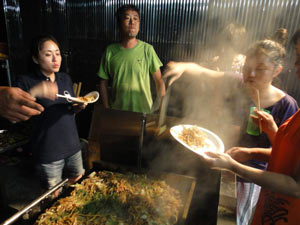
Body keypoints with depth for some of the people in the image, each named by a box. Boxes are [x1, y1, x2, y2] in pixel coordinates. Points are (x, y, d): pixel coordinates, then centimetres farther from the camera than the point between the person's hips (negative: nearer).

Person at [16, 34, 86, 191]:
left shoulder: (65, 78, 3)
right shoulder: (26, 82, -12)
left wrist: (79, 106, -9)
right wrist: (34, 92, -34)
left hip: (72, 145, 5)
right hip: (48, 152, -5)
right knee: (54, 196, 15)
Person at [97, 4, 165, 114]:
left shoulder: (147, 49, -9)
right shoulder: (110, 51, -4)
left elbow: (159, 81, -4)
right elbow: (103, 83, 3)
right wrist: (106, 109, -1)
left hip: (144, 111, -1)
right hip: (117, 112, 2)